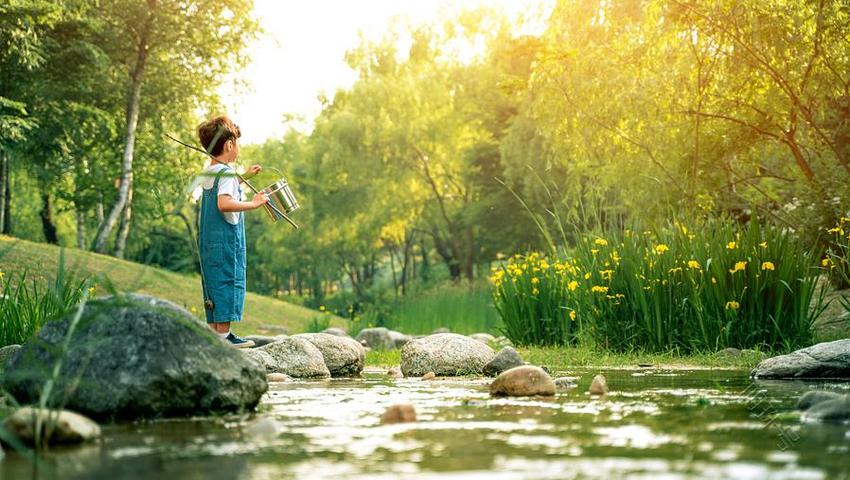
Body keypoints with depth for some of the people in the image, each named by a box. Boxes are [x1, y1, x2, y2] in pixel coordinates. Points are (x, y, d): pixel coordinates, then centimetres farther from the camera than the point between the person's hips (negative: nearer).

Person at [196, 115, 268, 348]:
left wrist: (244, 176, 35)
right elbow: (224, 203, -31)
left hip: (209, 241, 10)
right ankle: (224, 335, -4)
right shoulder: (226, 172, -15)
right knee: (227, 283, -5)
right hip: (226, 240, -10)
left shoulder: (209, 172, 13)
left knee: (214, 286, 12)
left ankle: (214, 333, 15)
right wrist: (253, 204, -25)